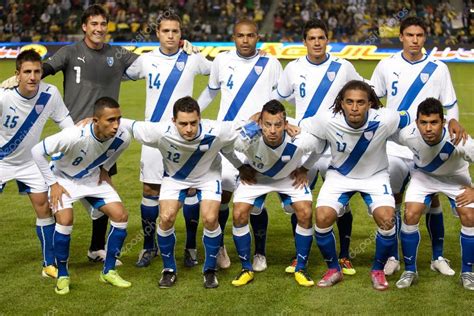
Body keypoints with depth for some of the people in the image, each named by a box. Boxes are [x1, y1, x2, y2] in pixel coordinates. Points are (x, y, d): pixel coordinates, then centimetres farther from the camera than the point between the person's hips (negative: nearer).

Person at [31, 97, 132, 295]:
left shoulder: (122, 137, -26)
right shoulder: (74, 136, -40)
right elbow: (37, 151, -27)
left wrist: (105, 169, 1)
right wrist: (52, 183, -22)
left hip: (93, 178, 5)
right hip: (65, 178, -4)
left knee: (121, 215, -8)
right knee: (65, 220, -26)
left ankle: (109, 271, 8)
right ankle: (62, 275, -4)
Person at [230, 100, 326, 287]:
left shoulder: (300, 140, -38)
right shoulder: (246, 138, -39)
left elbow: (322, 145, -12)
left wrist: (304, 169, -7)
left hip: (289, 177, 0)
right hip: (255, 176, 0)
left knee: (305, 214, -15)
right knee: (239, 215, -14)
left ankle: (301, 269, 3)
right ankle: (246, 269, 5)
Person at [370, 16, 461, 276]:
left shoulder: (438, 69, -2)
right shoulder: (387, 66, -1)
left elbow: (451, 107, 4)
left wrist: (449, 138, -4)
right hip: (394, 147, 0)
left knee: (432, 200, 5)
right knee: (393, 200, 4)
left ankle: (438, 257, 16)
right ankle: (393, 257, 14)